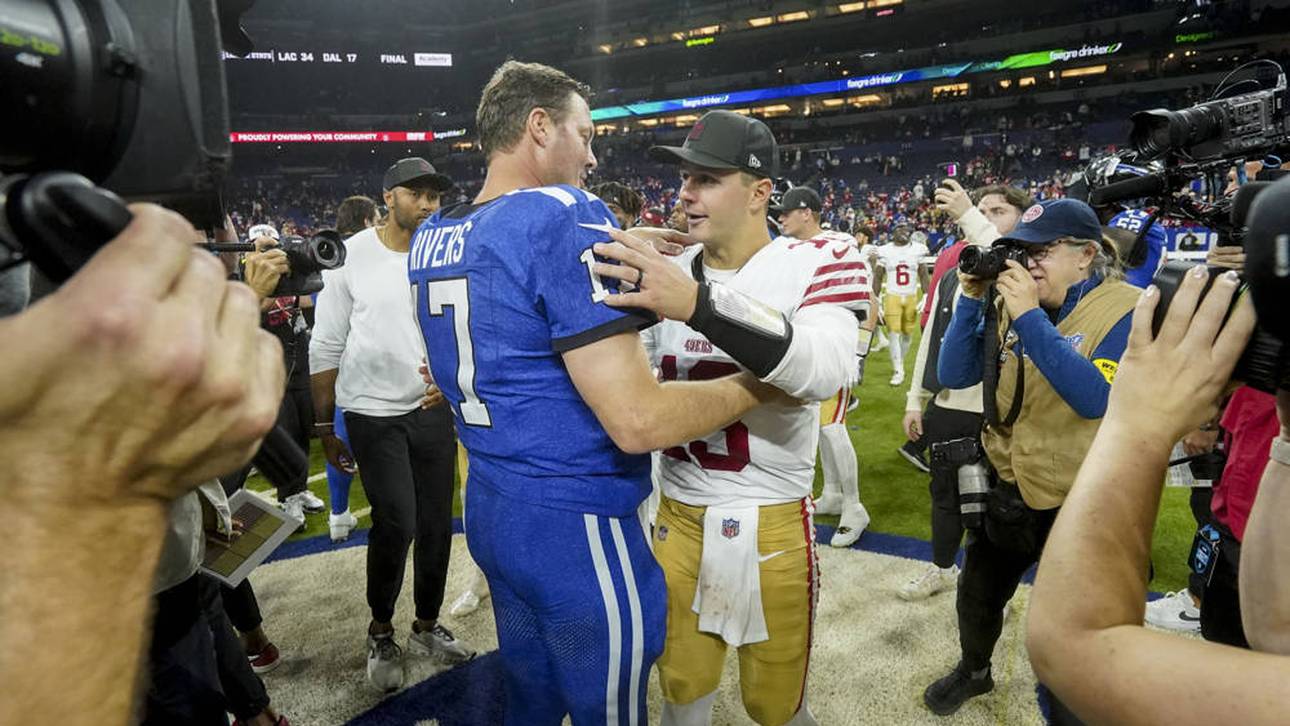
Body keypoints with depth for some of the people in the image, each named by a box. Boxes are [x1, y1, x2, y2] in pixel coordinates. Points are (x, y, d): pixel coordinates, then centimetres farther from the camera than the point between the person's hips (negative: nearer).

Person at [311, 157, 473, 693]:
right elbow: (326, 348, -2)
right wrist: (324, 427, 0)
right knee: (396, 525, -6)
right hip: (374, 413, -3)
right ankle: (380, 633, 22)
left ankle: (427, 627, 32)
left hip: (435, 410, 3)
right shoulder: (351, 256, -7)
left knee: (436, 524, 10)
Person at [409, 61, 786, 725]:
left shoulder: (431, 238, 5)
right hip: (575, 527, -8)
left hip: (489, 512, 8)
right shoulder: (566, 218, -21)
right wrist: (759, 384, -11)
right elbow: (639, 420, -26)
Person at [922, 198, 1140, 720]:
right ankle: (973, 670, 51)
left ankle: (1067, 706, 44)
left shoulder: (1125, 310, -17)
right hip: (1008, 487, 5)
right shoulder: (1013, 303, -2)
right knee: (976, 596, 22)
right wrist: (971, 299, -16)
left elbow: (1094, 398, -31)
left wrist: (1030, 317, -33)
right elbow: (953, 375, -6)